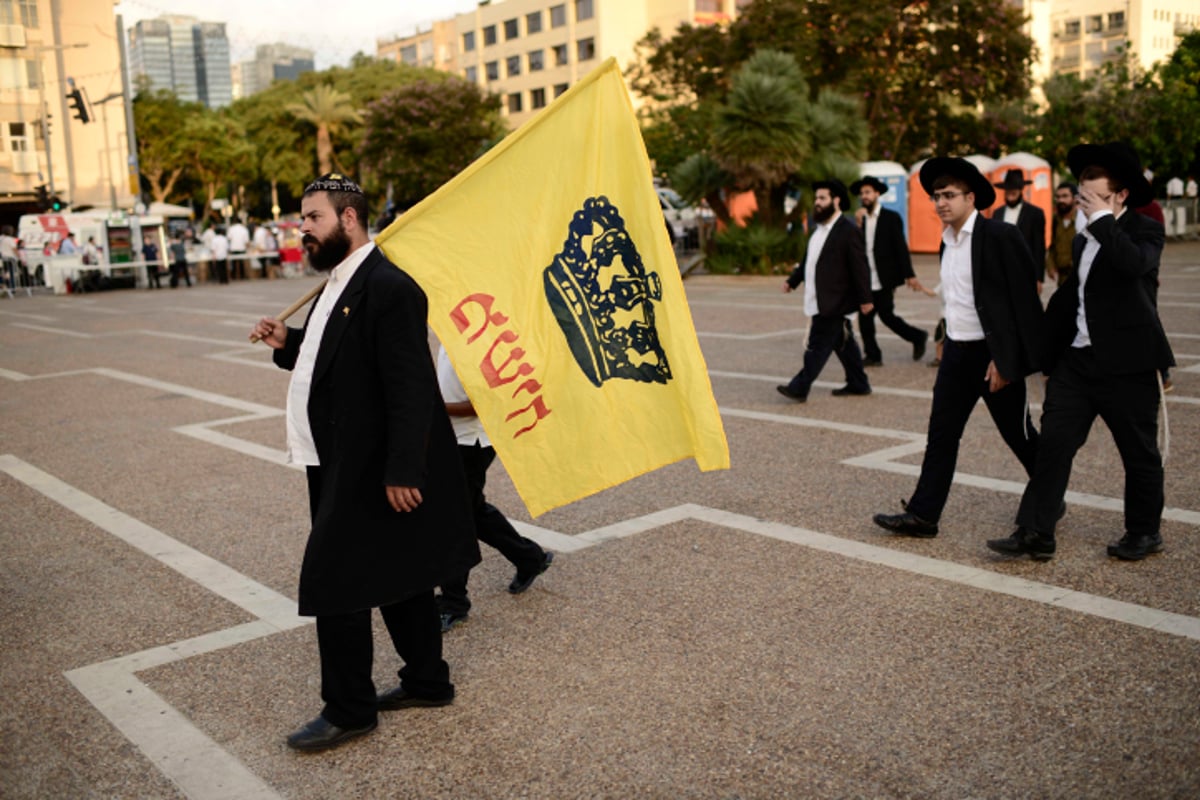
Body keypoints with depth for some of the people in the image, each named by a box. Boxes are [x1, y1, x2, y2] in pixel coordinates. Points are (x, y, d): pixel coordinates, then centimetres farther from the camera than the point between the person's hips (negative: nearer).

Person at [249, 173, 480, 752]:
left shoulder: (388, 287, -19)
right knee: (399, 578, 18)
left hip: (369, 473, -10)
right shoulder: (340, 284, 13)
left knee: (332, 585, -2)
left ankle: (349, 710, 13)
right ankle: (427, 681, 33)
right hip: (349, 466, 10)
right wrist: (289, 343, 7)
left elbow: (410, 388, -24)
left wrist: (402, 471, -25)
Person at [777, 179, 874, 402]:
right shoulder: (819, 228, 14)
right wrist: (793, 280, 11)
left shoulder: (847, 231, -13)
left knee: (818, 345, -7)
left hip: (832, 301, -9)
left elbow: (859, 266, -14)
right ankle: (858, 384, 25)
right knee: (843, 342, 15)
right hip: (820, 300, 9)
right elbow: (808, 259, 21)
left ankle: (800, 388, -5)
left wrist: (865, 298, -15)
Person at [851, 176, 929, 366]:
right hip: (866, 280, 5)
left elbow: (901, 247, -7)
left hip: (883, 279, -5)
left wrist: (909, 275, -13)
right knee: (865, 317, 1)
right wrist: (858, 223, -10)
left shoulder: (891, 218, -2)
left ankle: (918, 337, 15)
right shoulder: (861, 219, 12)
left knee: (886, 315, -6)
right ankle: (872, 355, 10)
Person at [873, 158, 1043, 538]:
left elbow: (1022, 299, -17)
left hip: (994, 353, -7)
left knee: (1018, 434, 8)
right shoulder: (949, 239, 10)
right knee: (941, 434, 4)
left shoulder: (999, 235, -14)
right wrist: (949, 341, 14)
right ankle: (922, 514, 7)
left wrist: (1004, 359, -20)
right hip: (957, 351, 7)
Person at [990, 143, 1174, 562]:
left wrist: (1103, 218, -18)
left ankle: (1144, 532, 24)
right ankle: (1035, 533, -2)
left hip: (1126, 363, -6)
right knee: (1053, 444, -3)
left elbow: (1133, 262, -30)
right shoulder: (1082, 241, 16)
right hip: (1075, 360, 6)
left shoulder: (1144, 230, -5)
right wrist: (1046, 355, 20)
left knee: (1139, 453, 7)